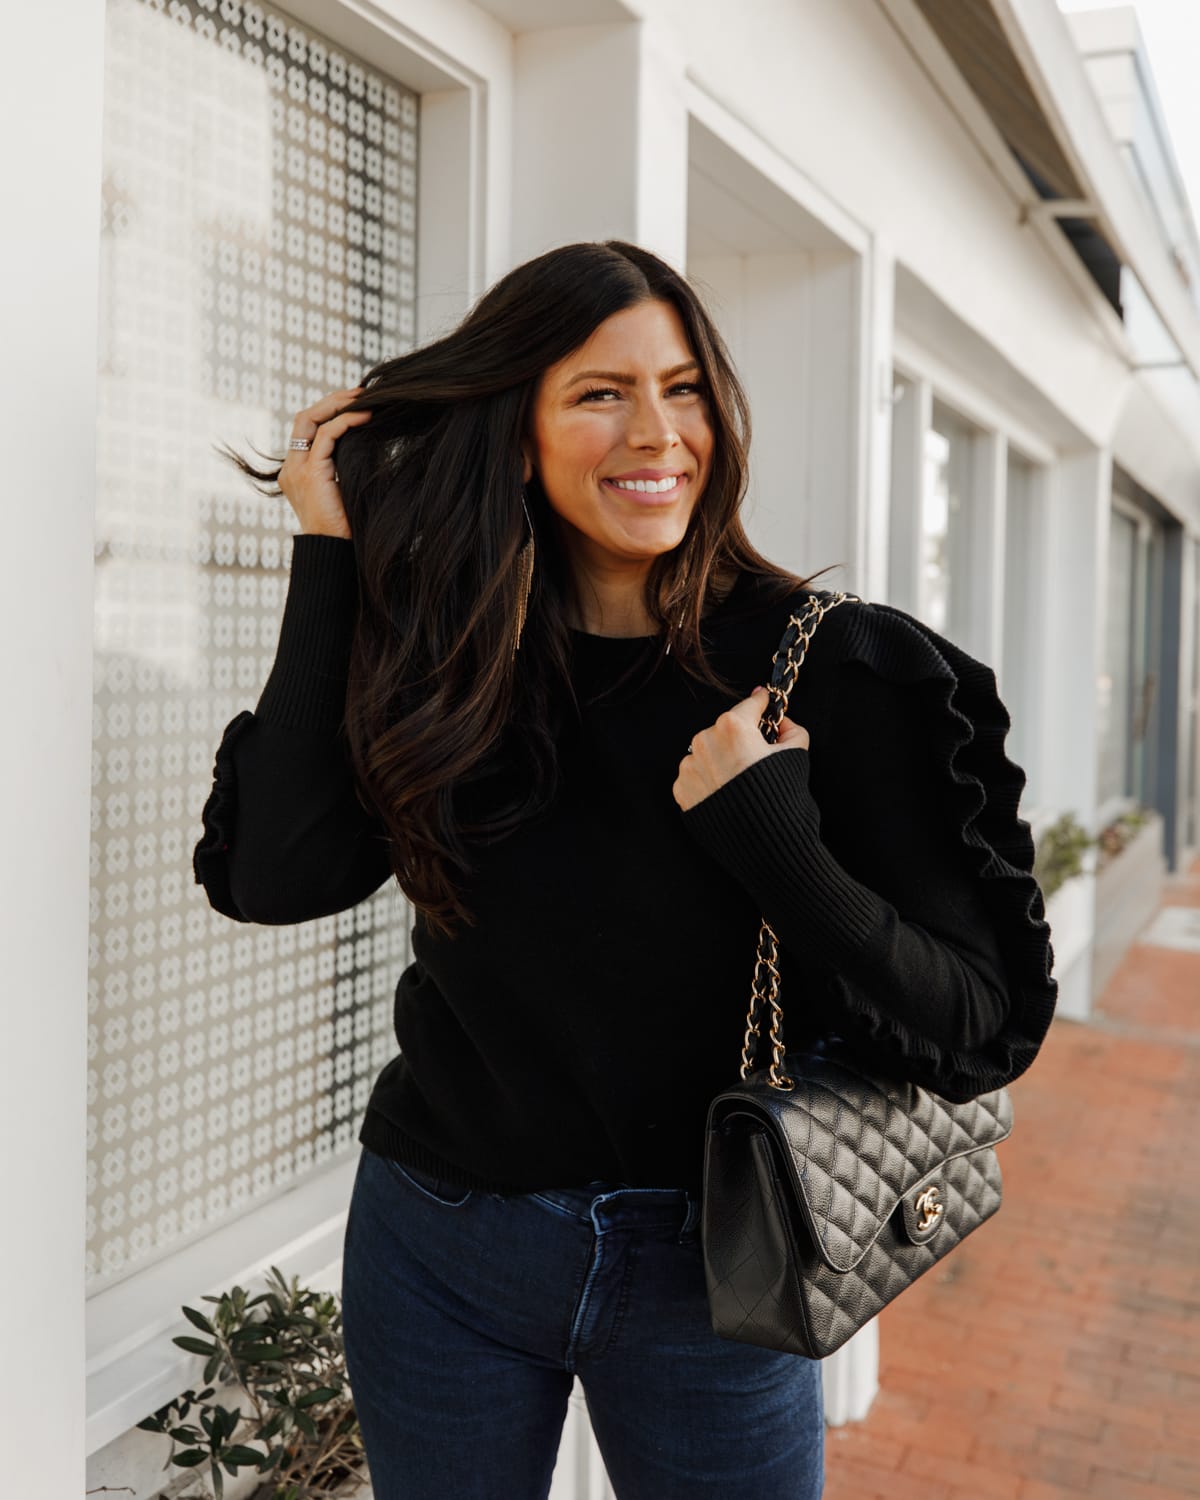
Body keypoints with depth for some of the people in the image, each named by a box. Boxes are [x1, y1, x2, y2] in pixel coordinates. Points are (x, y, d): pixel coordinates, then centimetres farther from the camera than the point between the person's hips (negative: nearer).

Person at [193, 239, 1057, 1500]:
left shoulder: (835, 668, -12)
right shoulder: (445, 652, -4)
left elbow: (981, 1024, -12)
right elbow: (270, 875, -17)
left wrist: (775, 843, -28)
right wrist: (329, 559, -14)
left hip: (705, 1258, -2)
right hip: (435, 1247, 3)